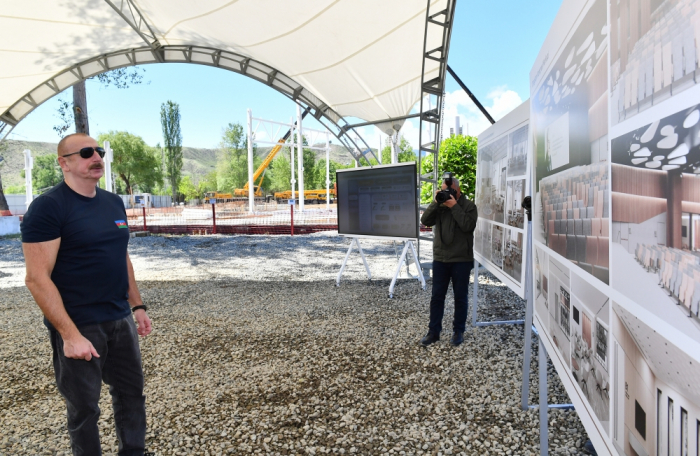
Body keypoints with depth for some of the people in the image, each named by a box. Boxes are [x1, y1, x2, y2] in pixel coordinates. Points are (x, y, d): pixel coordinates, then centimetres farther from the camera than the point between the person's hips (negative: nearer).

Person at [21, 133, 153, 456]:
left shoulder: (113, 202, 8)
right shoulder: (48, 207, -14)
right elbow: (37, 278, -18)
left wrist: (137, 305, 14)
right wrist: (70, 335, -21)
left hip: (120, 320, 7)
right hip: (79, 327, -6)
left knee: (132, 393, 18)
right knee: (84, 407, 11)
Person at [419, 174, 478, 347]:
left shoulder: (468, 205, -2)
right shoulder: (439, 205, 9)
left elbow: (468, 226, -18)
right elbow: (425, 221, -5)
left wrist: (454, 206, -18)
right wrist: (435, 202, -13)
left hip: (461, 260, -3)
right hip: (440, 259, 3)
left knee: (460, 297, 7)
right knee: (437, 296, 6)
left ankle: (458, 331, 19)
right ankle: (434, 331, 15)